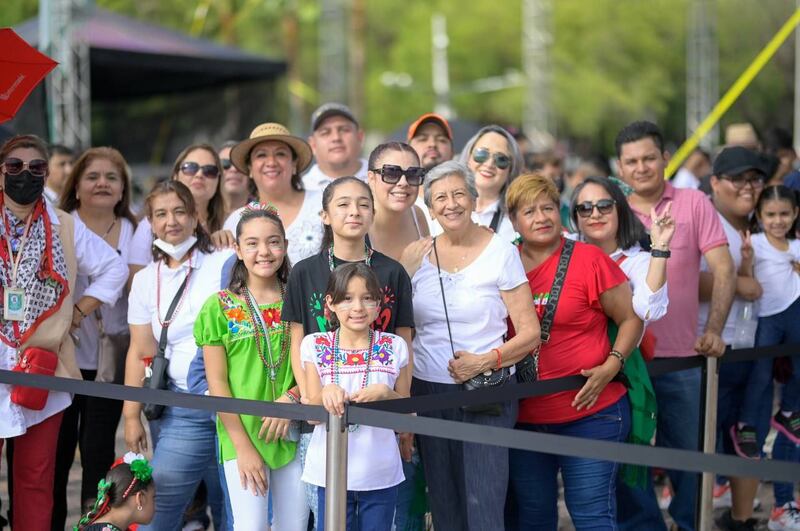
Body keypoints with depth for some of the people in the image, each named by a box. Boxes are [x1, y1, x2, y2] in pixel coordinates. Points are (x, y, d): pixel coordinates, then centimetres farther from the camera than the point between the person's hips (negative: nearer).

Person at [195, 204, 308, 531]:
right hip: (242, 436, -2)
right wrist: (243, 447, -9)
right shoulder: (219, 307, -2)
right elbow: (217, 384, -4)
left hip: (293, 433, 3)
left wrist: (290, 398, -15)